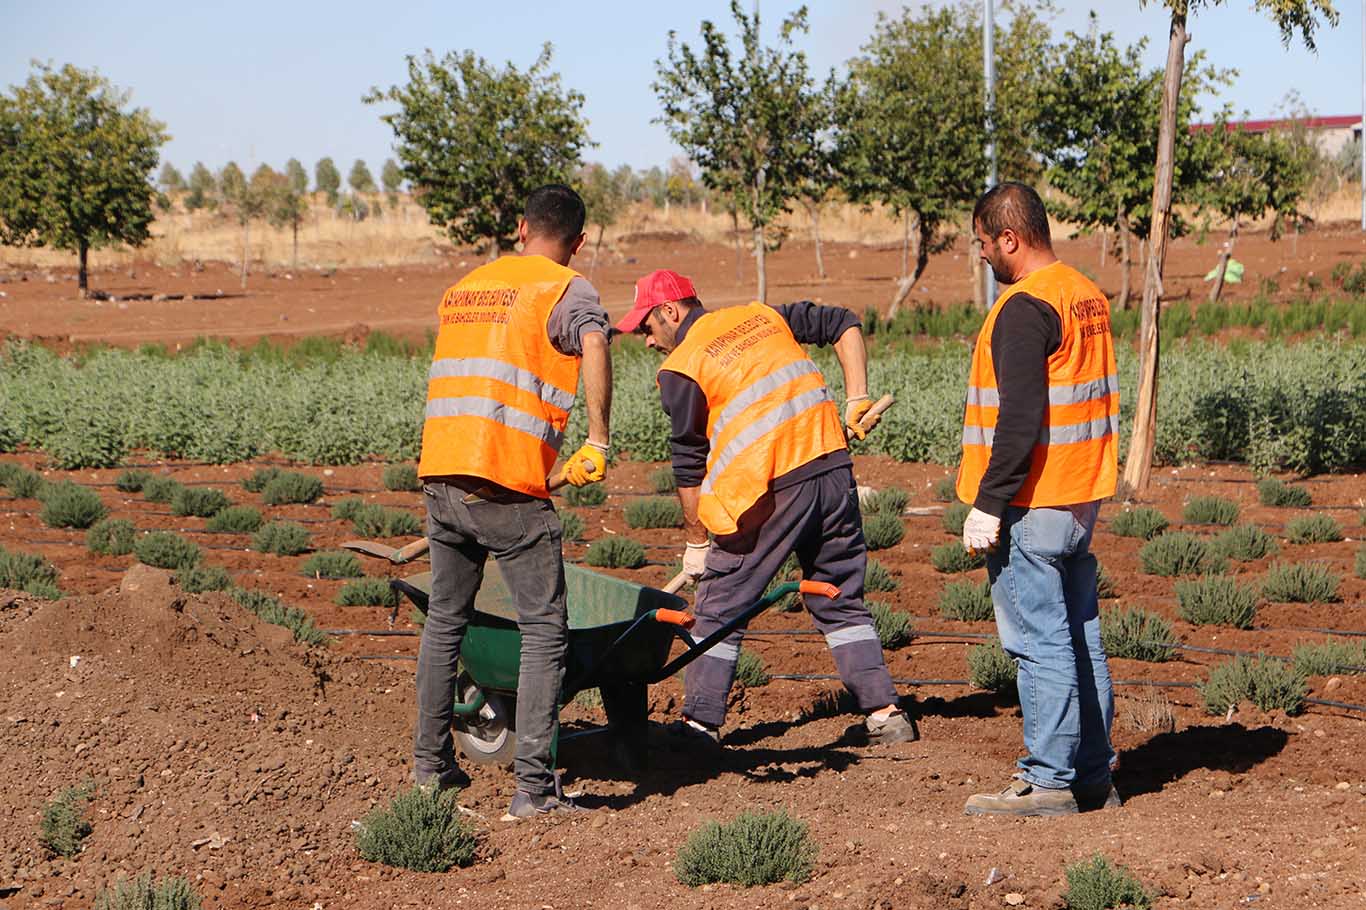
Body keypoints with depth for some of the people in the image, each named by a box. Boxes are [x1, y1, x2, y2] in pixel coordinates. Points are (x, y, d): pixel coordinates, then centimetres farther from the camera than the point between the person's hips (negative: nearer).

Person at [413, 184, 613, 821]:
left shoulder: (465, 288, 21)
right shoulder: (565, 290, -1)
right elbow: (594, 345, -22)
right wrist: (597, 442, -21)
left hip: (440, 478, 6)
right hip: (509, 489, -6)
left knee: (445, 619, 21)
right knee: (545, 631, 0)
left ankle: (430, 763, 27)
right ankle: (533, 786, -8)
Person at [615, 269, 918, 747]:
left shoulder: (682, 367, -1)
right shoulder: (764, 316, 17)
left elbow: (689, 464, 1)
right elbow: (843, 324, 19)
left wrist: (696, 541, 11)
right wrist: (858, 399, 12)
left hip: (772, 492, -6)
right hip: (835, 471, 6)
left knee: (719, 608, 7)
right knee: (841, 603, 16)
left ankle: (702, 722, 8)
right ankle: (885, 713, 10)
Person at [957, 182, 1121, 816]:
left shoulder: (1025, 309, -17)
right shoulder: (1089, 298, 13)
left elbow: (1019, 420, -22)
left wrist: (988, 504, -19)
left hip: (1030, 505, -9)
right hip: (1081, 501, 9)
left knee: (1040, 644, -5)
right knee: (1080, 638, 12)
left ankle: (1048, 781, -3)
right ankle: (1093, 776, 17)